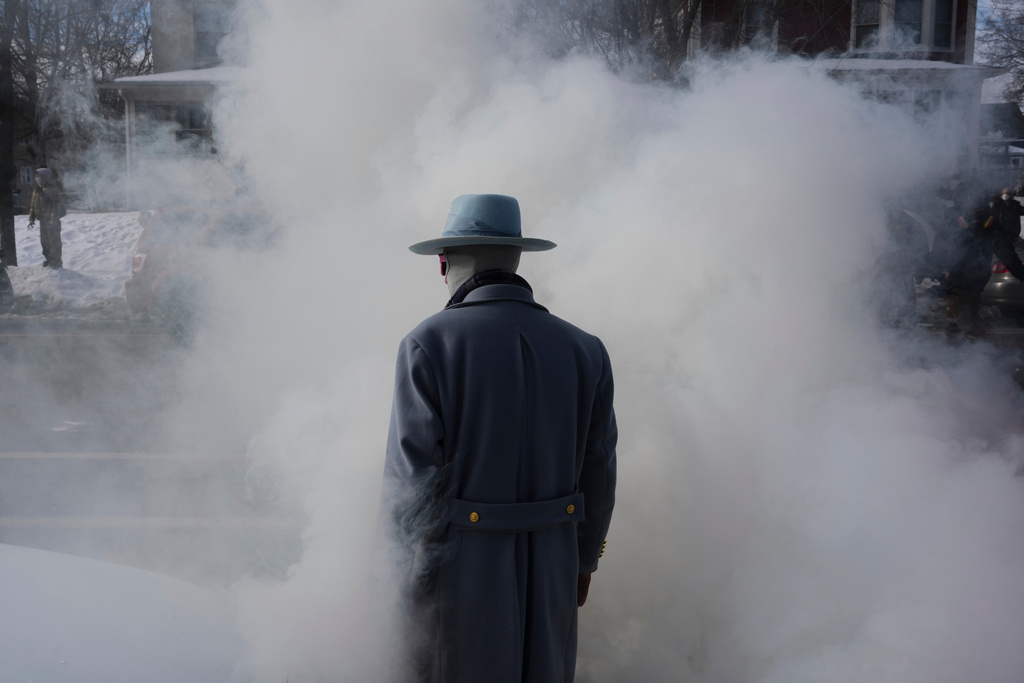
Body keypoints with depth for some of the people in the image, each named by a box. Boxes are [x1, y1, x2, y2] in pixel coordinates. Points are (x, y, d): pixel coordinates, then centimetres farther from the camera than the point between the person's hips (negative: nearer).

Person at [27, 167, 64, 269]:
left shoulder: (52, 189, -14)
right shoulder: (36, 189, 12)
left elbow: (56, 204, -20)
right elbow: (33, 205, 19)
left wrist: (54, 219, -25)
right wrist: (31, 218, 16)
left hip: (51, 220, -9)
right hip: (43, 220, 9)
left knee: (54, 241, -6)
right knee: (45, 241, 14)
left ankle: (56, 262, -2)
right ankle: (48, 260, 25)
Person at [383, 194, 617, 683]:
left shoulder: (428, 344, -14)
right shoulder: (584, 350, -1)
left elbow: (412, 476, -16)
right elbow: (597, 474, 4)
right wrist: (584, 558, 19)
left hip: (457, 569, -3)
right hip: (548, 575, 4)